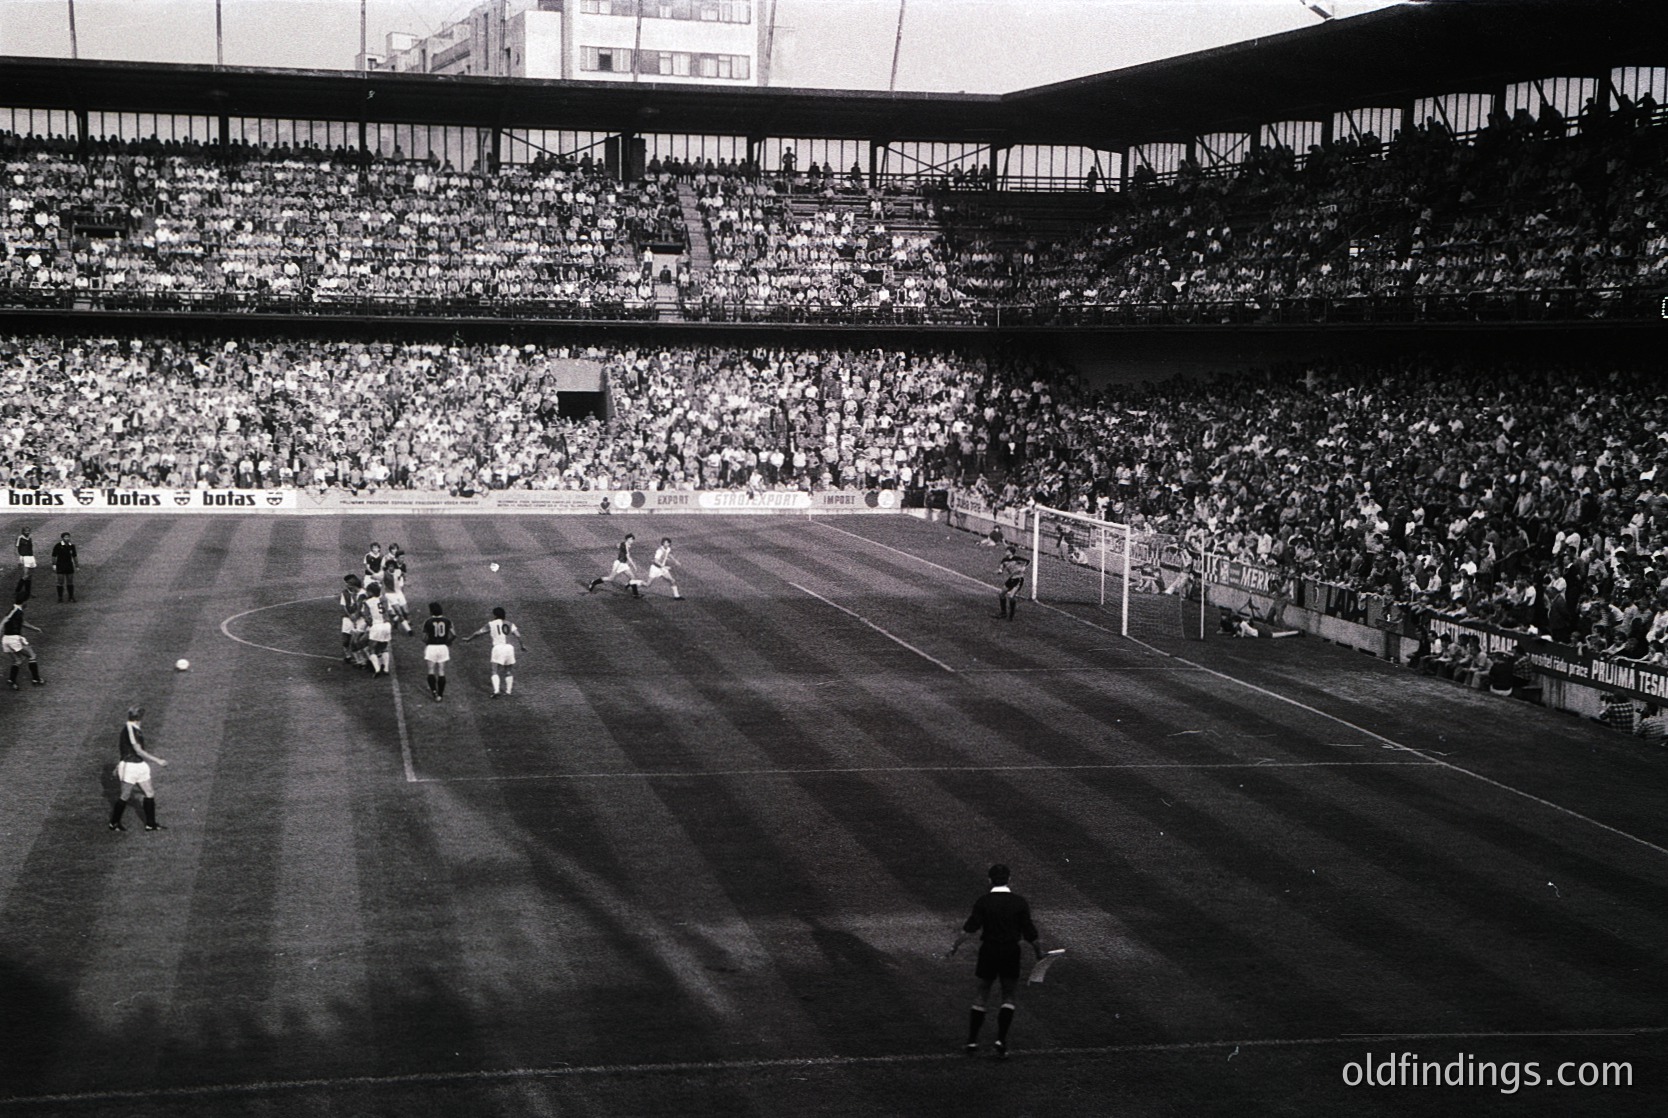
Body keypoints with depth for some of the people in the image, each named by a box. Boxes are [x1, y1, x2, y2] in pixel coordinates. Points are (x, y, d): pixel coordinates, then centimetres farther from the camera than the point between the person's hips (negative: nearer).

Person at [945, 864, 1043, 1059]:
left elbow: (969, 929, -13)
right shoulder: (1020, 902, -2)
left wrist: (954, 947, -8)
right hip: (1011, 951, 0)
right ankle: (1001, 1039, -2)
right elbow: (1029, 933, -2)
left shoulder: (983, 902, -5)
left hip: (988, 951, 0)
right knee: (1008, 997, 11)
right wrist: (1038, 951, 11)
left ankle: (972, 1041, 11)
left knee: (983, 996, 11)